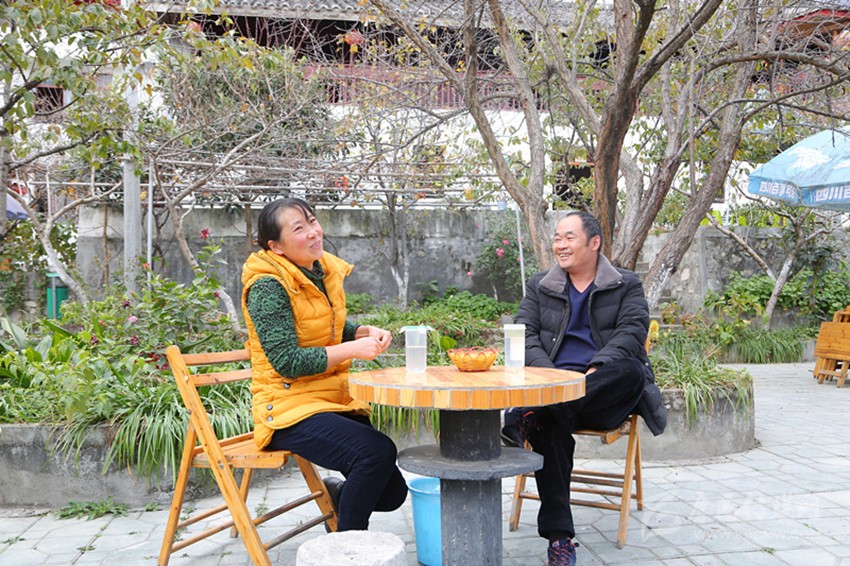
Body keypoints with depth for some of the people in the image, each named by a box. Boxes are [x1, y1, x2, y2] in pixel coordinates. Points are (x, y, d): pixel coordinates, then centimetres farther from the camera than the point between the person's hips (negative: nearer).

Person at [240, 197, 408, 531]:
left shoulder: (325, 269, 8)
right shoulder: (268, 287, -15)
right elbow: (286, 362, -21)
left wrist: (366, 333, 2)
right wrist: (354, 349, -23)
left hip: (334, 400, 8)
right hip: (287, 408, -7)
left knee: (391, 493, 1)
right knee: (377, 451, -28)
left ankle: (335, 494, 33)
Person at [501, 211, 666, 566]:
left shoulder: (626, 285, 13)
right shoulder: (539, 287, 18)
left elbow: (631, 332, -4)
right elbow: (524, 336, 6)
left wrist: (596, 371, -23)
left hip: (608, 397, 0)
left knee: (632, 370, -34)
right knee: (550, 422, -33)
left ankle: (525, 418, -42)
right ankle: (558, 536, -29)